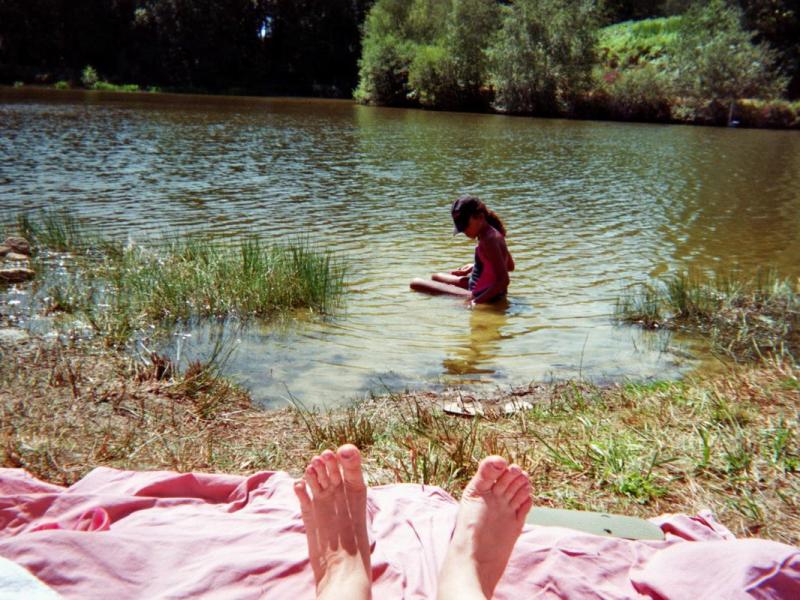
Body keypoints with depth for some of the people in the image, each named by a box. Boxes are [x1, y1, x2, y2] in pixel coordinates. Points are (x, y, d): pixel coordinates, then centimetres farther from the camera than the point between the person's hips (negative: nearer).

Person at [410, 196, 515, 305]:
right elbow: (510, 266, 20)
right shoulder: (494, 234, 6)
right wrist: (475, 267, 18)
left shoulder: (489, 240, -24)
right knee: (436, 277, 33)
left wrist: (476, 302, -31)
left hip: (485, 295, -11)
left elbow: (504, 280, -28)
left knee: (415, 283, -18)